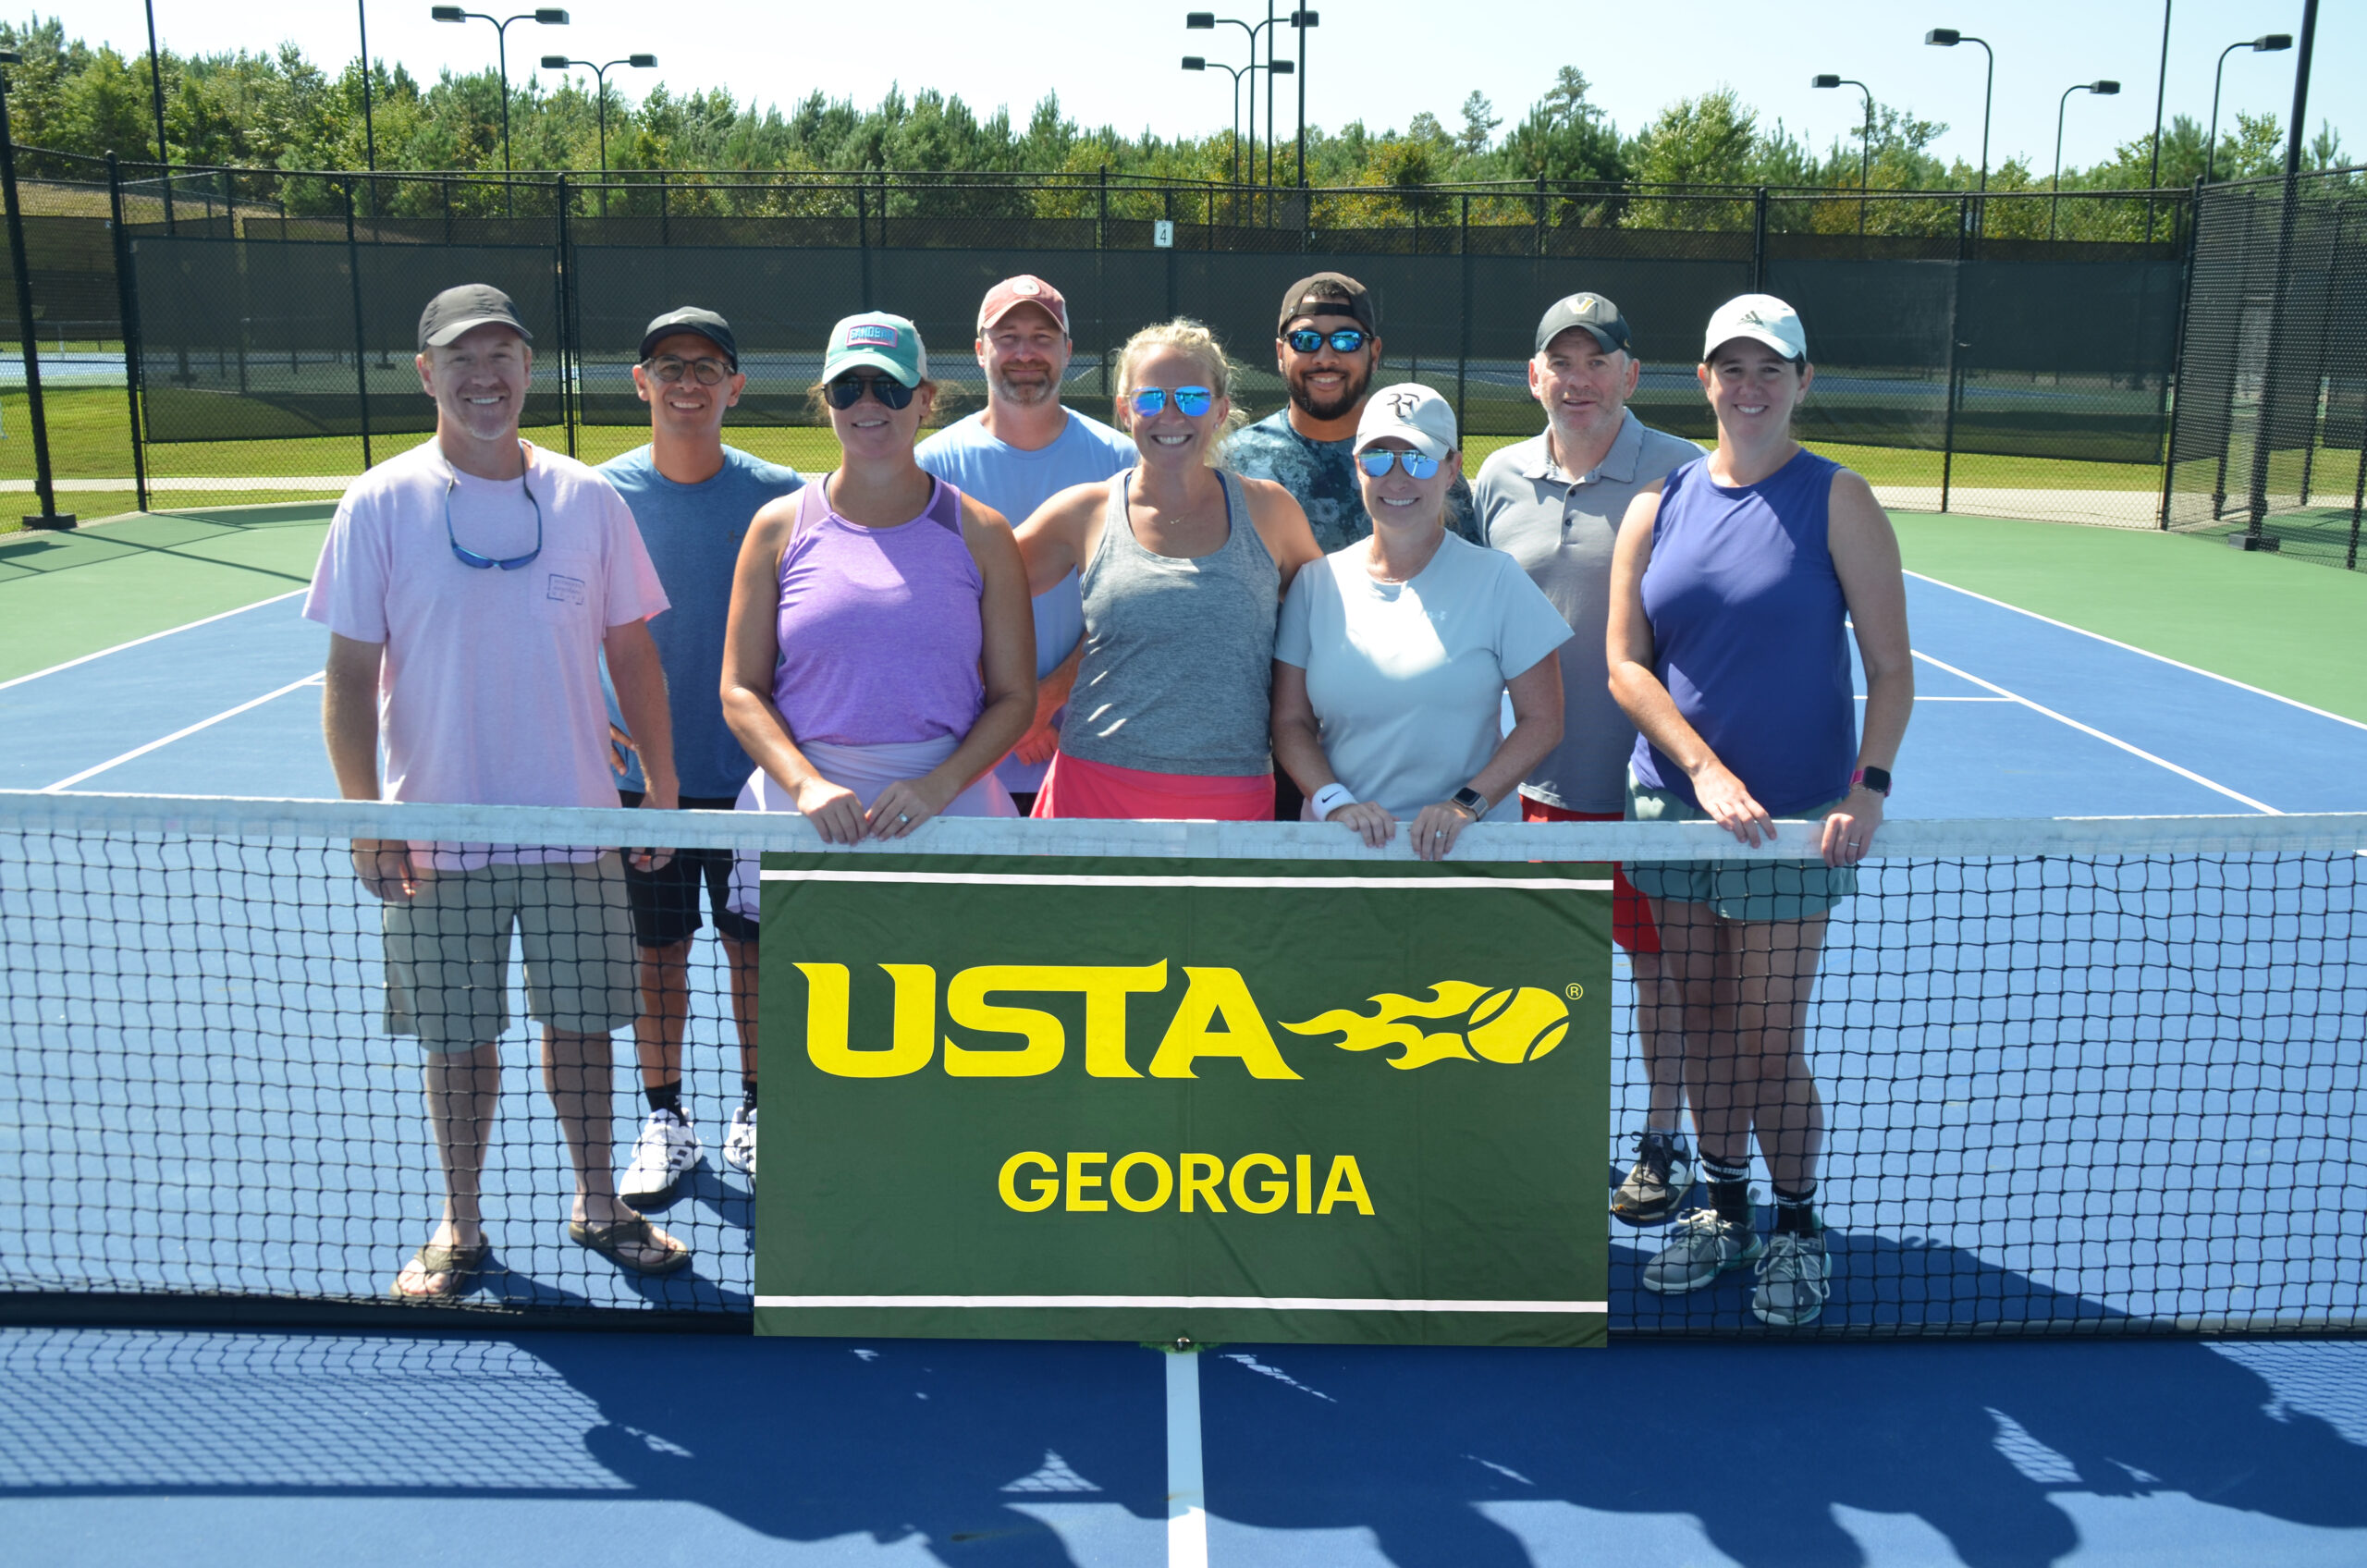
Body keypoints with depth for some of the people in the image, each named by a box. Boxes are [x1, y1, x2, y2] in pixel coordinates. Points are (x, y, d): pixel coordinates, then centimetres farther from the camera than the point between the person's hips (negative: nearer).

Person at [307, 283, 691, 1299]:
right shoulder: (381, 506, -3)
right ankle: (459, 1228, 25)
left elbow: (632, 653, 8)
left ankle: (596, 1203, 28)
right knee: (457, 1037, 8)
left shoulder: (587, 498, 2)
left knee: (578, 1022, 10)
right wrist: (364, 818, -9)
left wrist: (661, 785, 5)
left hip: (577, 823, 1)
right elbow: (351, 672, -3)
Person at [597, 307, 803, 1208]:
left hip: (752, 770, 0)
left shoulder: (779, 497, -3)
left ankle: (755, 1117, 26)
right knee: (656, 950, 8)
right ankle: (665, 1123, 24)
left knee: (755, 944, 9)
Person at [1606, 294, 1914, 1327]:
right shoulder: (1658, 506, 5)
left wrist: (1868, 788, -17)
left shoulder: (1837, 500, -3)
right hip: (1670, 803, 4)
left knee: (1768, 1044, 1)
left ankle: (1797, 1230, 22)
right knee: (1701, 1026, 13)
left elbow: (1891, 670, -4)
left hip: (1793, 819, -3)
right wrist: (1704, 767, -13)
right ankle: (1723, 1209, 31)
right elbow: (1625, 665, -1)